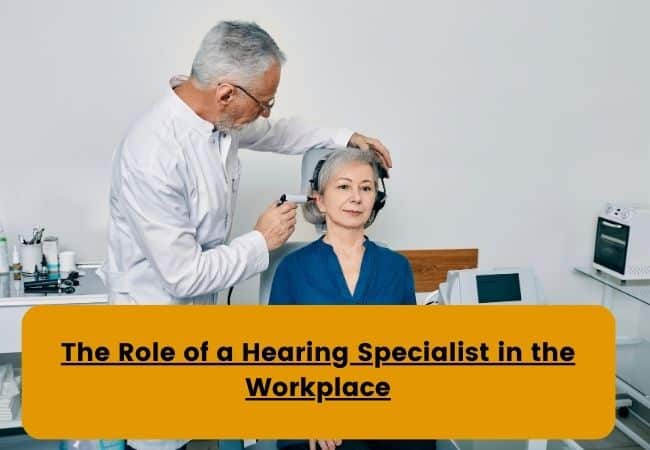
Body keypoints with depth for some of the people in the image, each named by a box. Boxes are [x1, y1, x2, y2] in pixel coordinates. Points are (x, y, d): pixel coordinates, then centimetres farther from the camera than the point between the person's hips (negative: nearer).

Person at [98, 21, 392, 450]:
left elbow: (273, 133, 15)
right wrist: (261, 241, -18)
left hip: (198, 302, 8)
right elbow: (184, 275, -29)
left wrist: (344, 137, 8)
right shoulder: (153, 155, -34)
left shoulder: (219, 117, -9)